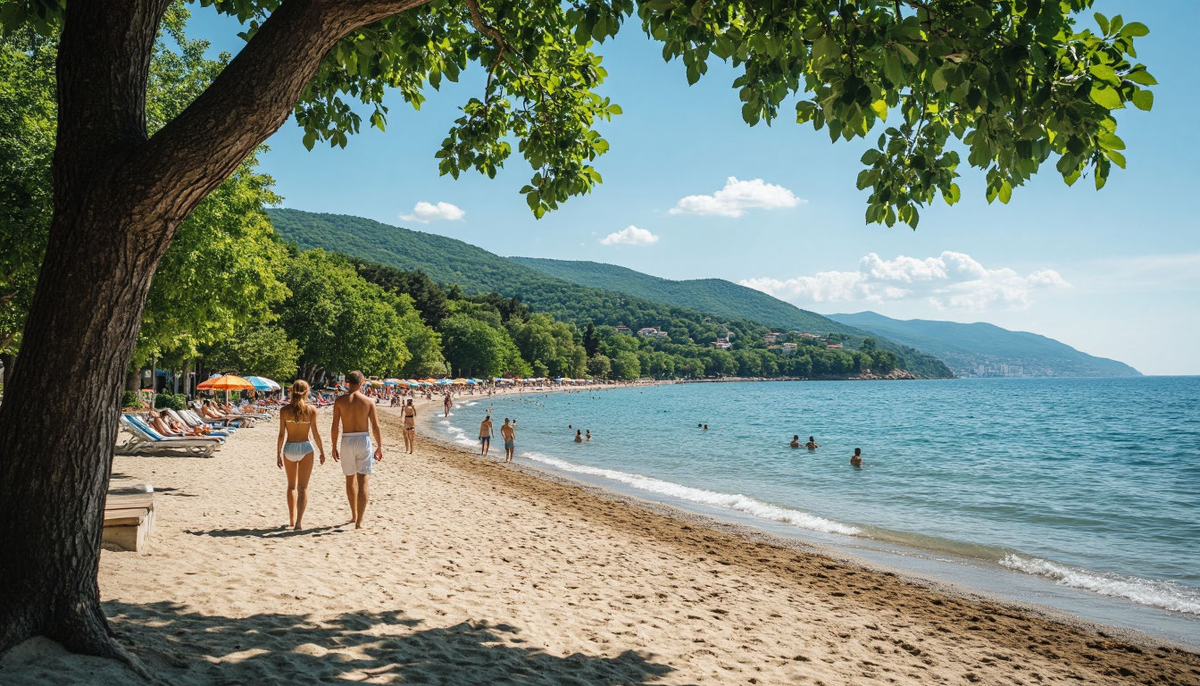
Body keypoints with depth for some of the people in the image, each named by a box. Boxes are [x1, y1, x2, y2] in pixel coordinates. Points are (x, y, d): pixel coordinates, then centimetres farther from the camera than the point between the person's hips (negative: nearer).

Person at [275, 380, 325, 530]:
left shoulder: (284, 410, -4)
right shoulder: (311, 410, -6)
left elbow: (281, 435, -4)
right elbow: (316, 433, -4)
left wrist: (278, 454, 4)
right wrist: (322, 452, 5)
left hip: (289, 448, 2)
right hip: (305, 447, -2)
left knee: (292, 486, 19)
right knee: (303, 487, 3)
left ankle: (292, 519, 23)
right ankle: (299, 522, -7)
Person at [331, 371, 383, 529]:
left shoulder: (340, 401, -2)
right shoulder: (368, 401, -2)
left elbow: (335, 427, -3)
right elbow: (375, 426, 0)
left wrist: (334, 447, 7)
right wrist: (379, 447, 9)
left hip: (347, 441, 1)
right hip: (363, 440, -1)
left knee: (350, 479, 19)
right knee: (363, 482, 0)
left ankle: (354, 515, 33)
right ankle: (359, 521, -7)